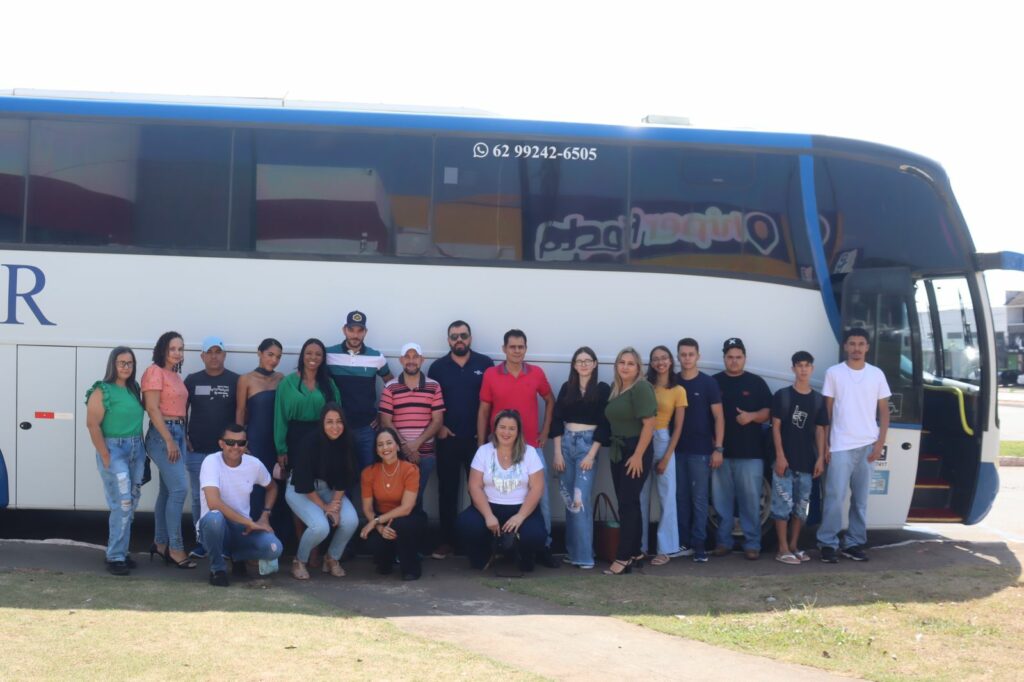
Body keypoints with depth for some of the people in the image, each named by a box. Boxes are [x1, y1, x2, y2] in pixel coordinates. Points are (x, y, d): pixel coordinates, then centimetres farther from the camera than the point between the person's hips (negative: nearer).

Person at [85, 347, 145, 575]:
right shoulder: (102, 391, -8)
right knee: (122, 503, -11)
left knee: (131, 503, 9)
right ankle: (115, 557, -4)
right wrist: (105, 456, -15)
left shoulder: (134, 389, 11)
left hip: (136, 449, 7)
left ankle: (121, 552, 19)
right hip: (114, 449, -7)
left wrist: (141, 448, 5)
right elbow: (92, 424, -12)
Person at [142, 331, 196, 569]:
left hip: (178, 432, 9)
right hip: (162, 434, -9)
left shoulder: (175, 375, 16)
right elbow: (153, 409, -15)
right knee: (179, 488, -13)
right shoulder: (155, 372, -9)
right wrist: (169, 440, -19)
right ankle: (175, 547, -10)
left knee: (168, 490, 11)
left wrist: (180, 437, 9)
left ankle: (160, 542, 18)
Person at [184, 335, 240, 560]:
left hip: (226, 451, -2)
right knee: (199, 498, 6)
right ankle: (201, 542, 15)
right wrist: (184, 438, 2)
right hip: (196, 451, 2)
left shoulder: (235, 381, 2)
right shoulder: (192, 380, 7)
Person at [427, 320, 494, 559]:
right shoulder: (438, 367, 4)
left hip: (477, 438, 0)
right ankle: (447, 540, 10)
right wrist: (438, 427, -3)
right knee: (447, 489, 4)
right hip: (447, 438, 1)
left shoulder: (485, 364, 2)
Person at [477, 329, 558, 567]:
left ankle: (544, 546, 9)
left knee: (540, 496, 0)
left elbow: (550, 401, 16)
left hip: (532, 446, 1)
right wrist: (481, 445, 0)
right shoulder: (490, 374, -3)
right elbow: (483, 411, 2)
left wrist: (546, 430, 7)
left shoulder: (537, 373, 0)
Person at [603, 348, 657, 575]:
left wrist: (638, 455, -20)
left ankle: (624, 557, -5)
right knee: (627, 502, 12)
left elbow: (649, 424, -17)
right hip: (617, 451, 8)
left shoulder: (641, 388, -12)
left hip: (636, 451, -8)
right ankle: (634, 552, 20)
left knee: (628, 503, -7)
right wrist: (615, 448, 8)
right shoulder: (615, 388, 12)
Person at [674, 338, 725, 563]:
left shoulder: (708, 383, -2)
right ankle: (683, 541, 15)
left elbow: (718, 417, -2)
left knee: (699, 499, -1)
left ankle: (699, 544, 2)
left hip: (701, 451, -3)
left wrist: (718, 448, -9)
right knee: (681, 498, 7)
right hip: (677, 450, 3)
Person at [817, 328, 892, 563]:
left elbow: (884, 412, 9)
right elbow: (827, 411, 4)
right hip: (840, 446, -2)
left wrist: (880, 443, -1)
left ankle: (854, 544, 14)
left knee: (860, 499, 7)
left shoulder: (876, 374, 7)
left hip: (868, 446, 2)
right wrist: (825, 445, -1)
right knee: (835, 497, -7)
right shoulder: (834, 373, 1)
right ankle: (828, 544, 0)